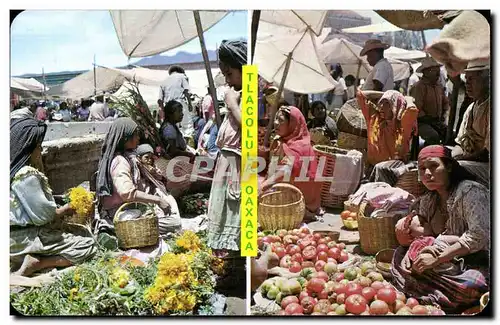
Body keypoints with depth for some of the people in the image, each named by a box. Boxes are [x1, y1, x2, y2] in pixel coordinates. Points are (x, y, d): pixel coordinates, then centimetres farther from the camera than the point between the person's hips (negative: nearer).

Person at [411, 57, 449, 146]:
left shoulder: (439, 86, 14)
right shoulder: (419, 86, -12)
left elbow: (445, 102, 30)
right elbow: (416, 109, -17)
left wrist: (442, 115, 15)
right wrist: (427, 119, -12)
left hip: (437, 121, 7)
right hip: (422, 122, -7)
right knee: (434, 136, -33)